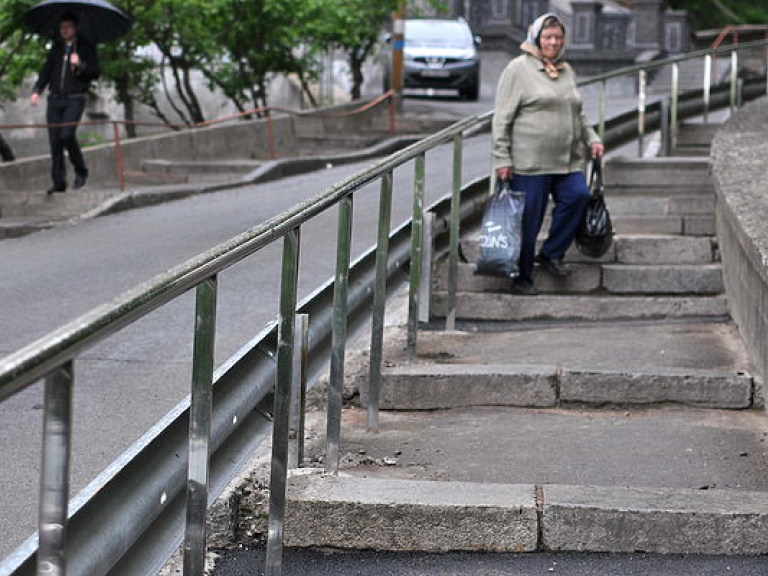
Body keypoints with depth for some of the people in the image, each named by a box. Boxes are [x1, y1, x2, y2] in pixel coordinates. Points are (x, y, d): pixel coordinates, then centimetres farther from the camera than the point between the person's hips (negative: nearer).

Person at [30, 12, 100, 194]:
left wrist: (80, 65, -18)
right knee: (54, 140, -1)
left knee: (67, 134, -21)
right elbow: (46, 70, 18)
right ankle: (59, 182, 4)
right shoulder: (56, 47, 17)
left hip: (75, 99, -4)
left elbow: (95, 73, 0)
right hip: (55, 99, 4)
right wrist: (37, 90, 4)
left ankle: (81, 171, 0)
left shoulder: (86, 47, 4)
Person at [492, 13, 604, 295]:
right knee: (528, 220, -2)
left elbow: (577, 114, 28)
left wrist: (591, 139, 13)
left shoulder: (567, 71, 17)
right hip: (530, 162, -6)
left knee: (578, 195, -16)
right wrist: (502, 159, -11)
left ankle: (551, 253, 4)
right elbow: (502, 119, -6)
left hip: (567, 161, 6)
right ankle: (522, 278, 12)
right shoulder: (519, 69, -3)